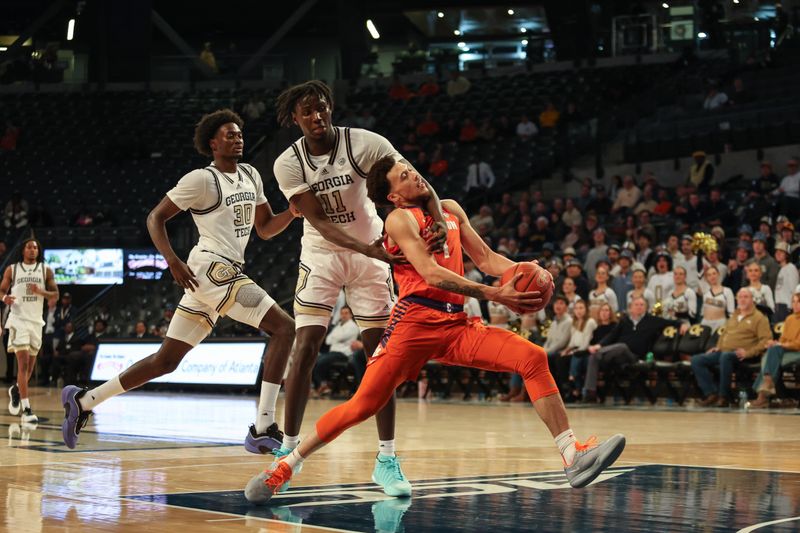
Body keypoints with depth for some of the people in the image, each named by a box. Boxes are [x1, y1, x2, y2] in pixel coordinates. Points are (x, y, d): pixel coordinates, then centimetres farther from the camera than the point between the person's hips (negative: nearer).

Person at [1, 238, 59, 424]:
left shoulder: (46, 270, 6)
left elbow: (55, 295, 5)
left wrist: (40, 292, -14)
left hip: (36, 320, 3)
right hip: (18, 319, -3)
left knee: (30, 365, 12)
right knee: (23, 362, -15)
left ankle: (16, 389, 43)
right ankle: (26, 409, -18)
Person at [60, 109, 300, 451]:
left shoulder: (251, 176, 17)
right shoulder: (201, 179, -6)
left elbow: (266, 229, 21)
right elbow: (155, 218, -5)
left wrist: (295, 210, 1)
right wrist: (173, 261, -18)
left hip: (226, 274, 9)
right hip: (213, 268, -9)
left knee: (166, 360, 10)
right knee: (284, 327, -16)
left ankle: (83, 401, 18)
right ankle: (263, 428, -19)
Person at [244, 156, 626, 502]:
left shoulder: (451, 210, 19)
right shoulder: (400, 220, -2)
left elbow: (485, 258, 19)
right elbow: (432, 274, -15)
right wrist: (494, 295, -21)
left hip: (456, 324, 6)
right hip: (416, 320, -6)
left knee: (534, 358, -11)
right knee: (364, 405, -11)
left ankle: (573, 458, -15)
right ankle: (287, 465, 5)